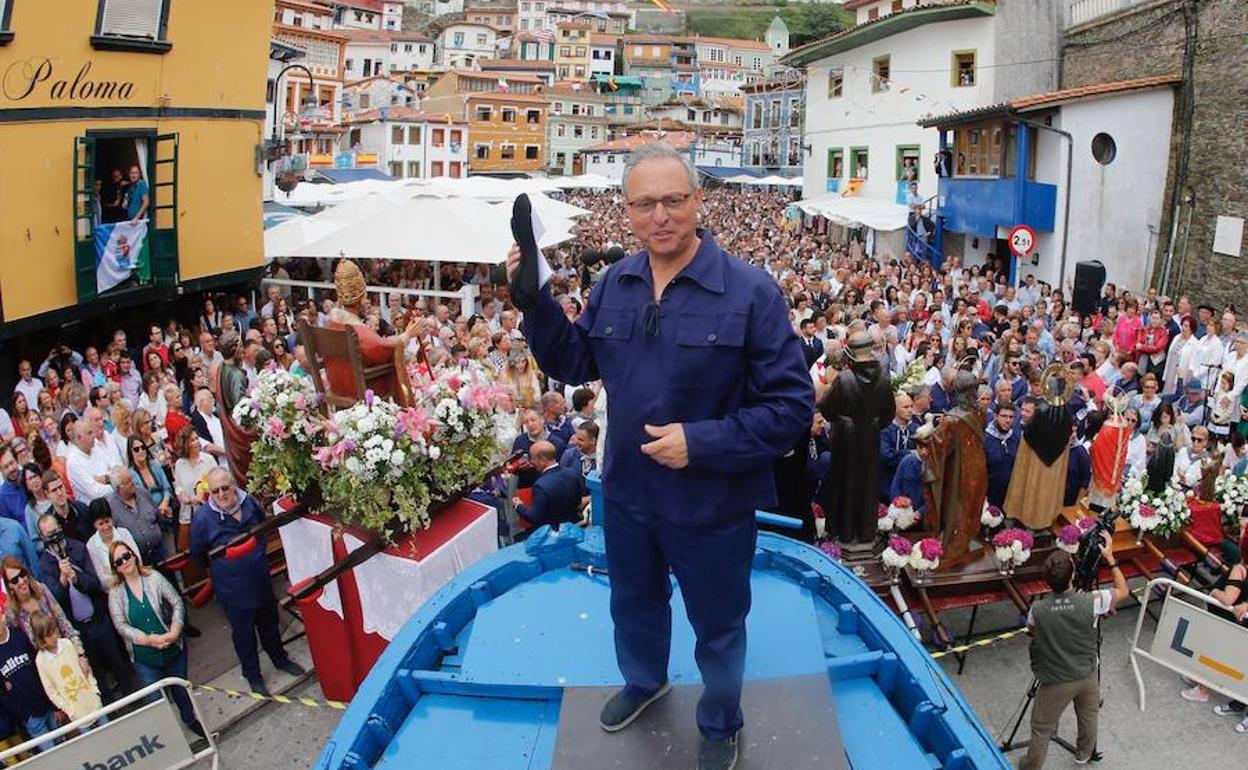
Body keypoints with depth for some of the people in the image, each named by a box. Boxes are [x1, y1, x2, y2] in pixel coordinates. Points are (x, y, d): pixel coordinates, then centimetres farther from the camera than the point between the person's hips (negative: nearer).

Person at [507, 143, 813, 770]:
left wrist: (701, 442, -28)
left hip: (711, 503, -4)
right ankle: (644, 681, 61)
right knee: (634, 605, 29)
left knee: (717, 628, 19)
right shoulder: (613, 284, -3)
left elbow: (792, 406, -21)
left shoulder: (749, 292, -21)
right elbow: (574, 364, 7)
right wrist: (533, 301, -8)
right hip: (628, 491, 5)